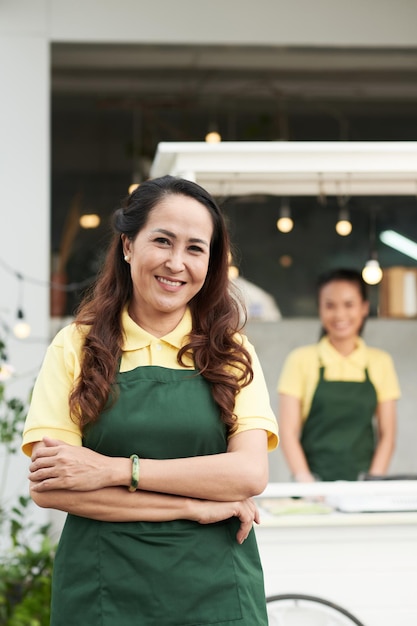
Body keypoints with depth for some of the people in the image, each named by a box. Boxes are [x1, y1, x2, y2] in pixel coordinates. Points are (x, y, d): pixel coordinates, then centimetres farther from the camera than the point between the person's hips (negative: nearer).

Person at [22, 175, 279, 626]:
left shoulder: (233, 353, 5)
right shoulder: (76, 347, 0)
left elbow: (250, 473, -8)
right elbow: (48, 489, -9)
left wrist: (115, 470, -15)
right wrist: (197, 506, -13)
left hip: (215, 589, 1)